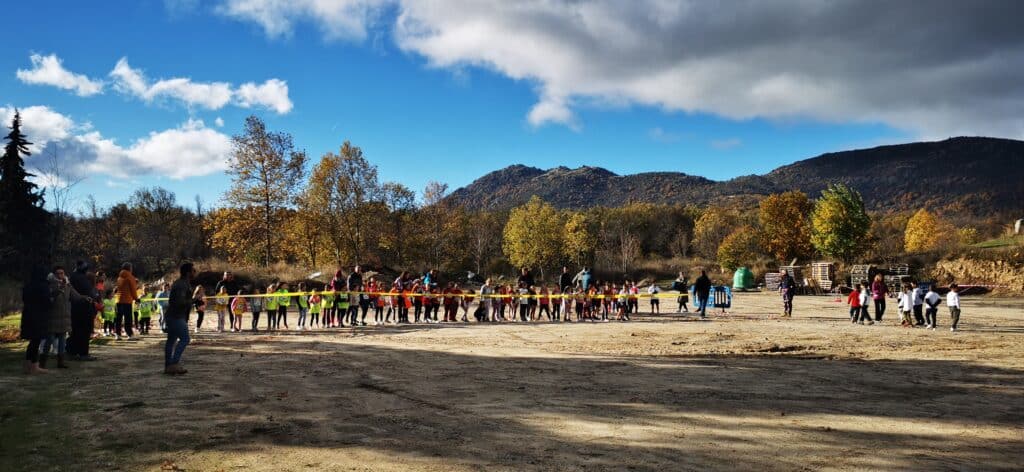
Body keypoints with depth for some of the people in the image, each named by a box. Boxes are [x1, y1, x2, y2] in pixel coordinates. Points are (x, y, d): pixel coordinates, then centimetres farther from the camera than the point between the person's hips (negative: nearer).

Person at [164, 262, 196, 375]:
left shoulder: (184, 283, 15)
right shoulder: (182, 285, -18)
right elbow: (181, 302, -26)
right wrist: (194, 299, -18)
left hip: (173, 316, 11)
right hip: (177, 316, -11)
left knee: (171, 340, 11)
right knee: (184, 339, -10)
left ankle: (168, 366, 15)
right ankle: (174, 364, -13)